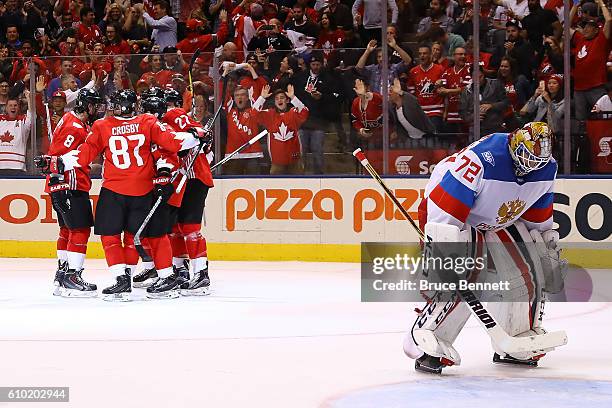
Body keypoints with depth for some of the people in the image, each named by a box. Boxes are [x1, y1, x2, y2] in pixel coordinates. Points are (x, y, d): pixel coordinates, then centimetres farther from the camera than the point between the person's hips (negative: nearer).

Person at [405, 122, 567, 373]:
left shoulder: (547, 169, -12)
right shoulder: (480, 160, -36)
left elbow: (539, 217, 8)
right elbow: (444, 214, -35)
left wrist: (549, 253, 11)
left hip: (500, 219, 8)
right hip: (448, 212, -8)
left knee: (529, 274, 1)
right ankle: (424, 340, -15)